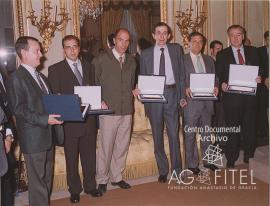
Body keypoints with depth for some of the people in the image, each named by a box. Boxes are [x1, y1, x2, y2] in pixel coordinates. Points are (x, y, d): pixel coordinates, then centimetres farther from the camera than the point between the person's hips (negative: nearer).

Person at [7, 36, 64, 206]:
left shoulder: (41, 77, 17)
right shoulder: (16, 78, -11)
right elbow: (18, 109, -17)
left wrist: (56, 114, 4)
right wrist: (44, 119, -24)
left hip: (48, 135, 8)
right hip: (33, 139, -8)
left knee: (47, 177, 18)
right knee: (37, 180, 1)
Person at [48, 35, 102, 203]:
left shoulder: (88, 67, 12)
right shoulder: (55, 69, 0)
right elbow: (54, 96, -5)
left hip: (89, 119, 3)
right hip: (69, 120, -3)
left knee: (89, 155, 13)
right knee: (72, 157, 9)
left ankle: (90, 186, 30)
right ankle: (75, 189, 25)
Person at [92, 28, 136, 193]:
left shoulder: (131, 61, 14)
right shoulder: (101, 59, -1)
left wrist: (133, 92, 5)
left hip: (127, 111, 5)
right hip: (109, 111, -4)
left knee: (122, 146, 11)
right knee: (106, 147, 2)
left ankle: (117, 177, 26)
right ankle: (102, 179, 19)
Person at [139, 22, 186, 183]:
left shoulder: (176, 49, 9)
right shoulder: (146, 53, 8)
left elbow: (181, 73, 7)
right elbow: (142, 77, 9)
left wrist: (182, 95, 1)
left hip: (172, 93, 0)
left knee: (174, 134, 2)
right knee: (157, 136, 8)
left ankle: (177, 169, 18)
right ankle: (163, 171, 21)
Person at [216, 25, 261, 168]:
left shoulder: (253, 51, 11)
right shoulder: (222, 55, 5)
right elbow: (218, 76, 2)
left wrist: (259, 78, -9)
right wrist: (222, 84, -18)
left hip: (250, 96, 2)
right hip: (231, 96, -2)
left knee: (250, 128, 9)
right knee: (232, 129, 5)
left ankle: (249, 157, 26)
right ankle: (231, 160, 18)